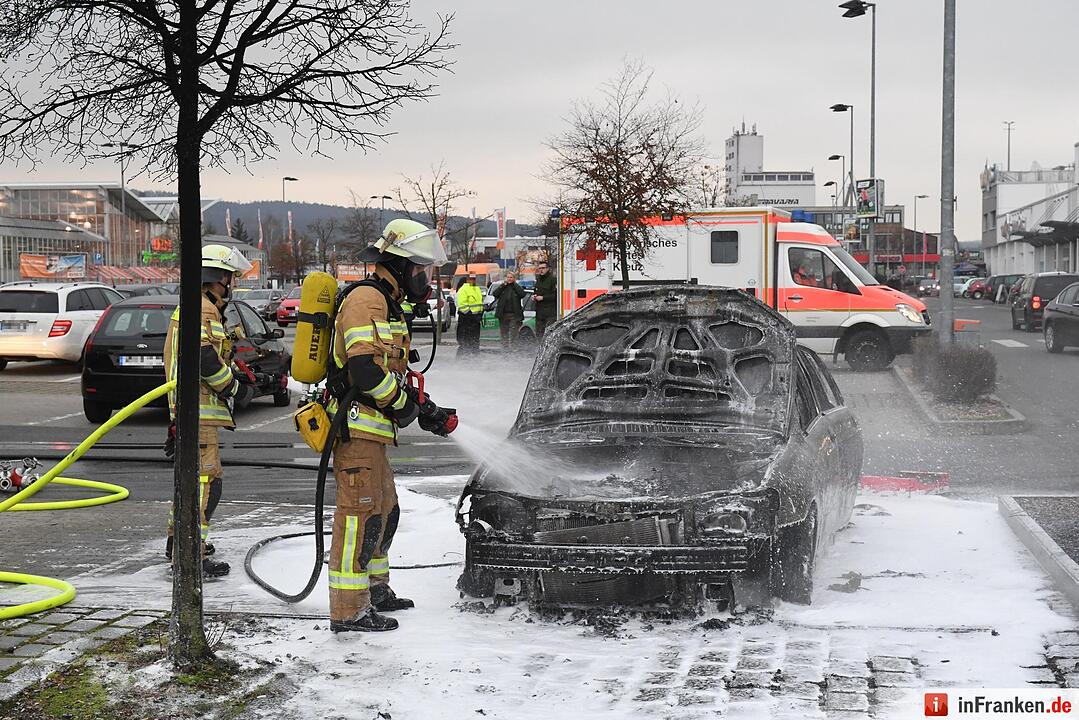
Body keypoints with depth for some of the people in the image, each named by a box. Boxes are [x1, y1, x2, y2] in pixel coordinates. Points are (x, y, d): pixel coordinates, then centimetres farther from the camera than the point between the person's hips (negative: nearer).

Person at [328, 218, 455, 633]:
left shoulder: (387, 305, 22)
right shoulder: (366, 300, -14)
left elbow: (394, 372, 26)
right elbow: (365, 369, -25)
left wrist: (425, 408, 14)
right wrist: (403, 404, -12)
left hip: (371, 431, 11)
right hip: (357, 426, -11)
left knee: (384, 512, 21)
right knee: (361, 514, -10)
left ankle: (374, 591, 35)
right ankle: (348, 611, -9)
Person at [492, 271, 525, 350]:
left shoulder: (517, 287, 5)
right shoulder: (502, 287, 11)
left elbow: (522, 294, -15)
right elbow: (495, 294, -5)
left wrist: (515, 284, -8)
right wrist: (503, 285, -7)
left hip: (514, 315, -3)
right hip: (503, 315, 3)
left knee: (513, 335, -4)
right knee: (504, 334, 7)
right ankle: (504, 349, 14)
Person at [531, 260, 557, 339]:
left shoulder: (553, 280, -7)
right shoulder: (538, 280, 18)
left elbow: (555, 295, -15)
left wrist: (543, 298, -16)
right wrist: (533, 296, 9)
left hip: (550, 312, -8)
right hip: (539, 311, 8)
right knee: (539, 333, 9)